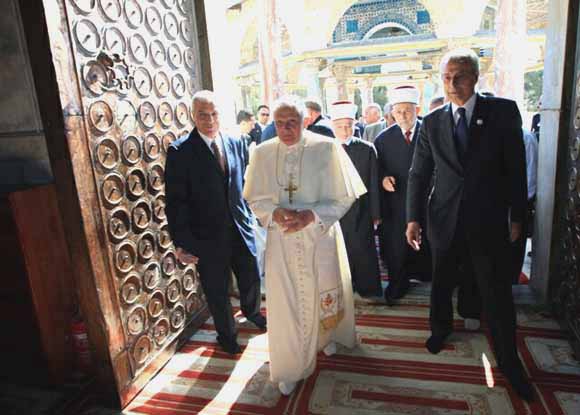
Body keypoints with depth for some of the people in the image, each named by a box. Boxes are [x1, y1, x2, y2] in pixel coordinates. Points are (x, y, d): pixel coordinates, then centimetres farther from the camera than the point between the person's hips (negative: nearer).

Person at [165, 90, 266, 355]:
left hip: (241, 229, 4)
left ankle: (252, 312, 54)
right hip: (208, 236, -4)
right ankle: (226, 334, 41)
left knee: (251, 278, 21)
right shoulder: (180, 151, -12)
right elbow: (175, 201, -13)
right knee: (217, 291, 13)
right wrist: (181, 243, -15)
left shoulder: (236, 143, 2)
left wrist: (249, 215, 7)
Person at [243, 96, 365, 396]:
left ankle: (327, 336, 52)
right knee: (285, 303, 7)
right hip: (281, 241, 1)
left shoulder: (325, 148, -12)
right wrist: (274, 212, -18)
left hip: (319, 238, -1)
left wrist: (310, 216, -22)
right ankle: (290, 367, 28)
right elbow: (255, 199, 2)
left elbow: (343, 197, -8)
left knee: (322, 294, 19)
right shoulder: (262, 153, -5)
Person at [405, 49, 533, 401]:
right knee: (442, 283, 17)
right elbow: (419, 174, 2)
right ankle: (441, 328, 44)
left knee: (498, 293, 7)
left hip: (489, 221, -1)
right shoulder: (432, 122, 1)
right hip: (444, 220, 2)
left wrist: (517, 217, -1)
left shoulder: (503, 111, -4)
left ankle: (509, 360, 27)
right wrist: (414, 218, -3)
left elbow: (515, 168, -2)